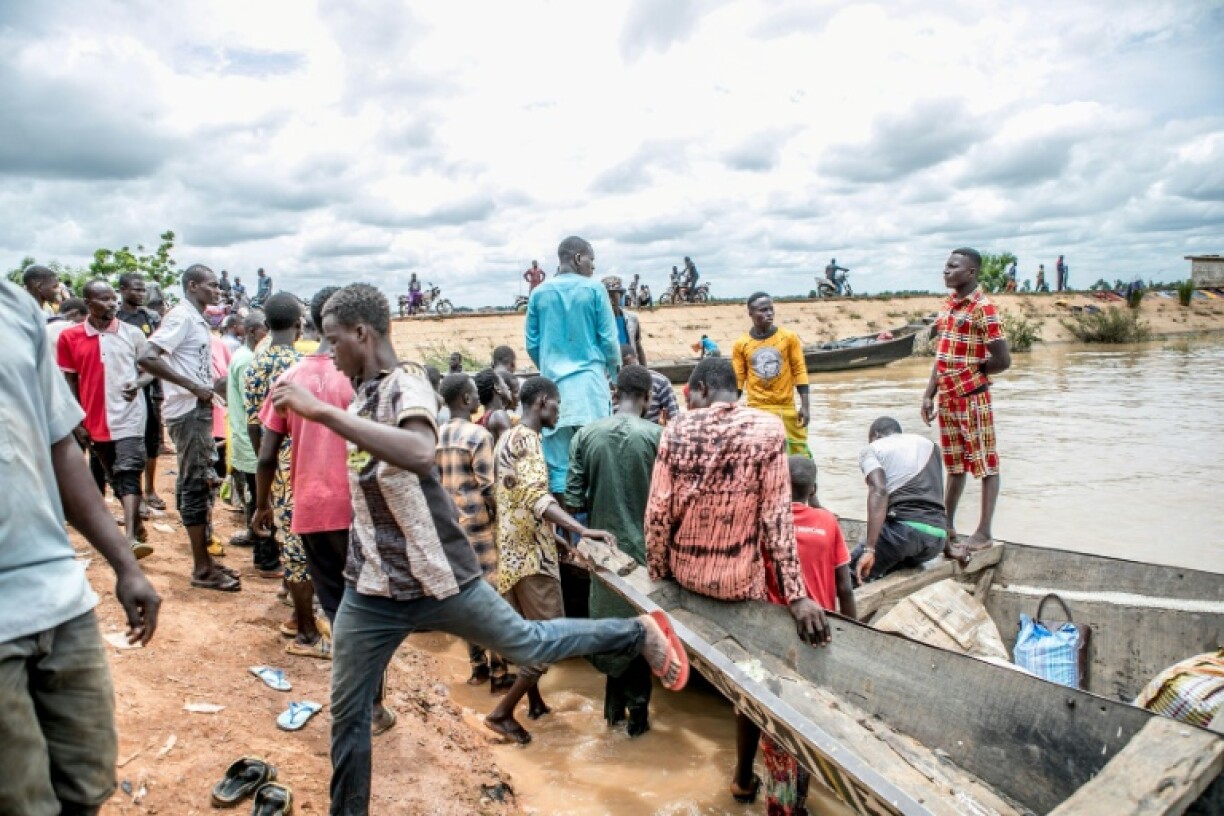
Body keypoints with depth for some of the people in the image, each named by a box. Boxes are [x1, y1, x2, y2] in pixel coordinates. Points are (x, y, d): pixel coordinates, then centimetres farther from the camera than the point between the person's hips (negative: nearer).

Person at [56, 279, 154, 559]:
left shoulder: (132, 333, 0)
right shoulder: (69, 337, 1)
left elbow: (149, 369, 8)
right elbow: (69, 383, 5)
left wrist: (138, 384, -16)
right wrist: (77, 423, 2)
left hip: (128, 418, -2)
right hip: (94, 422, 2)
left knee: (129, 474, -12)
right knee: (114, 478, 14)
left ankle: (131, 537, -19)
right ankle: (136, 524, 30)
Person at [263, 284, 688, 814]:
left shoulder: (406, 383, -18)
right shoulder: (361, 395, 8)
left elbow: (419, 453, -43)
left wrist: (322, 411, -42)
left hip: (436, 578, -7)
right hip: (369, 586, 7)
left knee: (527, 645, 10)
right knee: (346, 712, 12)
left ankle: (641, 634, 30)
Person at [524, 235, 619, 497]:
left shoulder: (539, 293, 7)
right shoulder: (594, 289, -2)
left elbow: (532, 344, 10)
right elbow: (608, 339, -1)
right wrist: (615, 372, 16)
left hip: (553, 382, 3)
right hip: (589, 380, -3)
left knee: (558, 460, 4)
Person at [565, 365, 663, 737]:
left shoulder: (586, 435, -5)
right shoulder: (656, 435, -12)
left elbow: (574, 498, -4)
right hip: (644, 545, -3)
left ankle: (614, 706, 30)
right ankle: (637, 712, 21)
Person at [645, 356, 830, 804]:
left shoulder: (678, 429, -10)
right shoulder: (768, 428, -12)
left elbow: (658, 512, -9)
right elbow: (777, 515, -15)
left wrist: (657, 574, 4)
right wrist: (796, 594, -12)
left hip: (683, 569, 2)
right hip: (740, 576, -1)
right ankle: (744, 777, 30)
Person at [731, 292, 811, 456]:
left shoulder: (789, 337, 0)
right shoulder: (741, 344, 1)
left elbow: (800, 371, 1)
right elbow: (738, 380, 6)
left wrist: (805, 406, -5)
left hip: (787, 408, 1)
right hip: (757, 409, 0)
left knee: (800, 453, 4)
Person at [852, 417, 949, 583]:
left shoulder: (871, 449, 8)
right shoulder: (929, 444, 25)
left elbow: (879, 491, -11)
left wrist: (869, 549, -18)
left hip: (904, 526, -6)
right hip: (938, 536, 6)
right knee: (889, 570, 30)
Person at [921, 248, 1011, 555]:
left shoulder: (983, 308, -14)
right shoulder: (948, 304, 10)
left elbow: (1002, 360, -17)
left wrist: (971, 373, -2)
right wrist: (929, 394, 8)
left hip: (972, 399, -8)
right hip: (947, 399, 8)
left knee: (985, 465, 3)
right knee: (955, 465, 17)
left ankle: (984, 532, 11)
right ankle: (947, 524, 27)